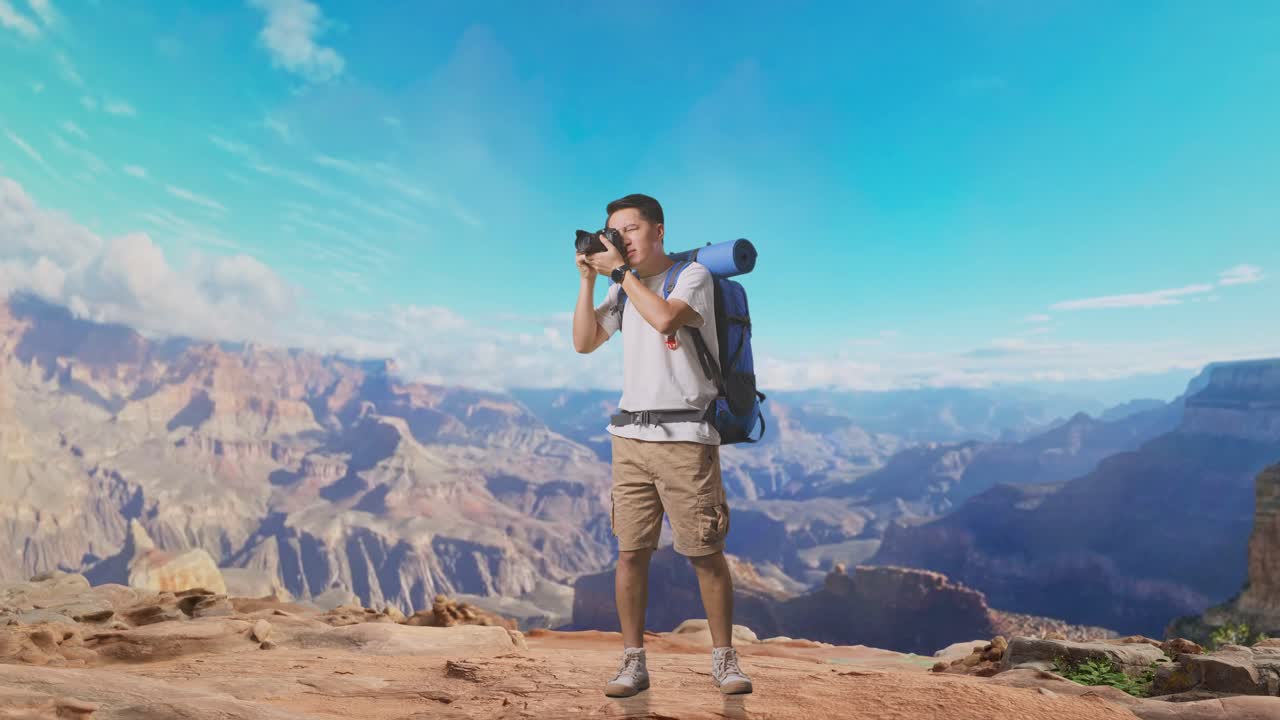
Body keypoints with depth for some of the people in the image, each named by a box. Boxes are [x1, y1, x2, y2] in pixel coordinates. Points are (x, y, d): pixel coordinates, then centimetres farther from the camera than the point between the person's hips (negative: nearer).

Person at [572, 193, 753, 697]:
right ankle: (633, 662, 15)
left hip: (685, 436, -5)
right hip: (630, 434, 5)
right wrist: (588, 279, 3)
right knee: (630, 552, 3)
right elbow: (583, 342, 10)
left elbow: (665, 318, -20)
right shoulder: (624, 288, 16)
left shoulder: (693, 274, -1)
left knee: (706, 553, 1)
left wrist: (620, 270, -10)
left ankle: (724, 658, 17)